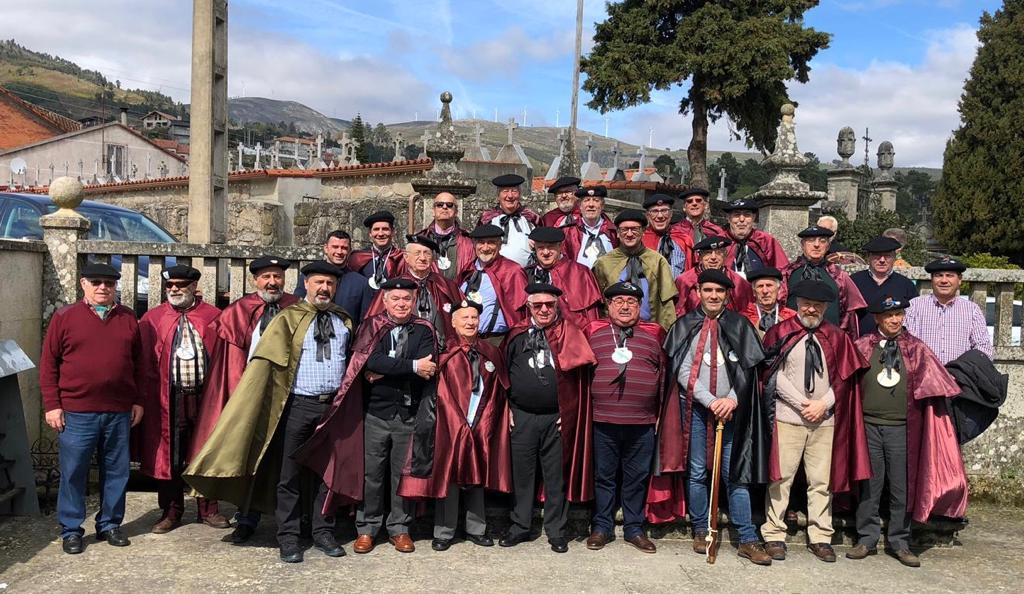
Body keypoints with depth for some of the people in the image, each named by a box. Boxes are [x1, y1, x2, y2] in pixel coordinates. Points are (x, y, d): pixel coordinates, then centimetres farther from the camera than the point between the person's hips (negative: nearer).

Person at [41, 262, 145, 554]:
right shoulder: (64, 317, 1)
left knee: (116, 471, 10)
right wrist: (52, 405, -4)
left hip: (119, 412, 3)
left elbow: (138, 363, 12)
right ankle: (71, 530, 18)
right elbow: (48, 363, 1)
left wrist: (137, 401, 8)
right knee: (73, 472, 4)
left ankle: (109, 524, 25)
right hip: (76, 413, -3)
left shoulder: (128, 318, 9)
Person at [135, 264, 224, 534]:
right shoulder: (152, 319, 4)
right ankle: (171, 511, 22)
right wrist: (147, 397, -6)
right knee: (169, 455, 8)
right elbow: (144, 363, 1)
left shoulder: (213, 317, 4)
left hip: (205, 397, 0)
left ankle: (208, 509, 22)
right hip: (168, 400, 0)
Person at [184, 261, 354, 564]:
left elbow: (353, 359, 20)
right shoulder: (289, 319, -1)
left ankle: (323, 532, 24)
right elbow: (264, 361, -7)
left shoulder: (344, 321, 11)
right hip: (298, 405, -3)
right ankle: (288, 538, 14)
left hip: (333, 405, 3)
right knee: (289, 474, 3)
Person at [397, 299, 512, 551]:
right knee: (448, 478, 2)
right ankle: (443, 533, 12)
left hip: (482, 428, 3)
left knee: (477, 479, 11)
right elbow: (439, 392, -6)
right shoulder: (444, 353, -2)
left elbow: (500, 391, 9)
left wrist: (484, 422, 1)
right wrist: (460, 422, -11)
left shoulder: (492, 354, 8)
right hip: (450, 426, -3)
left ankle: (475, 529, 22)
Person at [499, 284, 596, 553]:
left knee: (557, 476, 5)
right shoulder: (516, 335, 8)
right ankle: (520, 527, 21)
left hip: (558, 418, -1)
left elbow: (579, 373, 0)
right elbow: (503, 372, 12)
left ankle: (556, 531, 16)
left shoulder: (569, 333, 2)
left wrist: (569, 412, -4)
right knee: (522, 474, 8)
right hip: (522, 417, 2)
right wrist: (507, 408, 4)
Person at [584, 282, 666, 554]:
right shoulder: (593, 332, 7)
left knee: (637, 477, 9)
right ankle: (602, 527, 20)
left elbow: (665, 374, 9)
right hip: (603, 421, 0)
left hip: (643, 423, 1)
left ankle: (634, 529, 22)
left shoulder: (655, 334, 8)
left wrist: (662, 412, 6)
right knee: (604, 476, 8)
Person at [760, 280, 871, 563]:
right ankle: (774, 535, 7)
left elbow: (844, 377, 8)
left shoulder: (836, 337, 10)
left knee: (822, 480, 5)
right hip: (788, 417, -2)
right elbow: (775, 374, -2)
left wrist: (823, 404, -6)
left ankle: (820, 537, 13)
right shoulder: (780, 332, 3)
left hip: (825, 420, 2)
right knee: (781, 477, -1)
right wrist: (801, 404, -9)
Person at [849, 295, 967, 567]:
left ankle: (899, 542, 18)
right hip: (869, 425, 0)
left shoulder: (916, 348, 6)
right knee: (869, 485, 5)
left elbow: (935, 380, 4)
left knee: (902, 487, 5)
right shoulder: (862, 346, 4)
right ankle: (867, 539, 16)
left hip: (902, 428, 0)